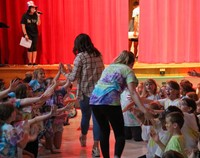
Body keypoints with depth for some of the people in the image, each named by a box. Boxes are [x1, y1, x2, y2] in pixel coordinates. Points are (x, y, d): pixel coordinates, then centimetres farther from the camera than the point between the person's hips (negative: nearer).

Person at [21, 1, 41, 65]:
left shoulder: (35, 15, 1)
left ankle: (34, 62, 3)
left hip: (35, 34, 3)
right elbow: (23, 26, -7)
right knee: (30, 48, -4)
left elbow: (38, 24, -9)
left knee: (34, 48, 1)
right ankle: (30, 62, 2)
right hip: (28, 34, -3)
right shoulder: (25, 16, -6)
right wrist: (25, 34, -12)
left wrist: (38, 16, -20)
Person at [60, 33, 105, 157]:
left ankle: (84, 138, 42)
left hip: (86, 92, -3)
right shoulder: (98, 55, 9)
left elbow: (73, 78, -7)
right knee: (97, 117, 0)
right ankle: (96, 146, -7)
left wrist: (65, 72, 14)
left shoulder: (80, 56, -6)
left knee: (86, 115, 18)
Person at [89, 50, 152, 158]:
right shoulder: (128, 70, 8)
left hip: (95, 99, 6)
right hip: (110, 101, -6)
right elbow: (132, 93, -6)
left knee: (104, 131, 19)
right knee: (120, 134, -1)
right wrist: (144, 110, -13)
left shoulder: (109, 67, 27)